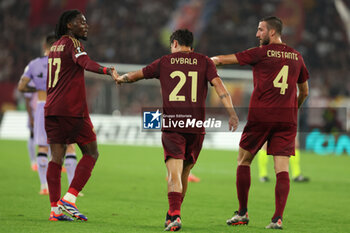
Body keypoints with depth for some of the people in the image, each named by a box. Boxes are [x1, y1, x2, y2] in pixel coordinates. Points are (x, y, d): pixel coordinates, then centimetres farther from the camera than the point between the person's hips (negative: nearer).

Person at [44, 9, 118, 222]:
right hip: (72, 109, -8)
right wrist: (107, 70, -43)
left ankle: (55, 209, -1)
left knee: (56, 157, 4)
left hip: (52, 108, 8)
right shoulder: (72, 43, -5)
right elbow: (85, 63, -27)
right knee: (91, 153, 2)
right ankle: (69, 199, -9)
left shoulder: (54, 47, 20)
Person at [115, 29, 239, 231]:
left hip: (171, 124, -1)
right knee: (185, 172, 16)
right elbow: (218, 84, -4)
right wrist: (231, 112, -10)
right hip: (196, 125, 1)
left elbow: (136, 75, 21)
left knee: (174, 173, -10)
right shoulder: (204, 62, 10)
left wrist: (120, 78, 42)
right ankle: (173, 214, 25)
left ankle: (175, 214, -28)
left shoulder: (164, 62, 11)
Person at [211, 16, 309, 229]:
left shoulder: (261, 53, -2)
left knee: (244, 160, 12)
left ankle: (243, 213, 12)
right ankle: (278, 217, -13)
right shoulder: (296, 56, 13)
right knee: (282, 167, -1)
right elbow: (304, 91, 23)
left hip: (261, 115, -4)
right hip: (287, 118, 4)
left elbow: (224, 59, 3)